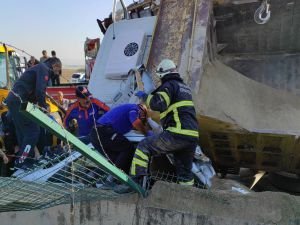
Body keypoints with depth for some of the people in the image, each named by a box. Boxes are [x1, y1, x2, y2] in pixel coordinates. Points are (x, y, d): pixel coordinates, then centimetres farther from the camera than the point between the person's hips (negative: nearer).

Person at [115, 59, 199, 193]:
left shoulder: (169, 85, -1)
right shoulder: (185, 87, 25)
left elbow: (158, 104, -17)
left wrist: (144, 96, -1)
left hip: (177, 134, -8)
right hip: (193, 137, 8)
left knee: (144, 147, 0)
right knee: (185, 172, 20)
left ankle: (135, 181, -6)